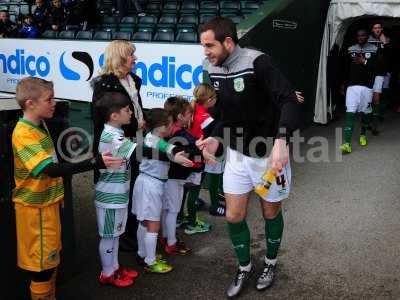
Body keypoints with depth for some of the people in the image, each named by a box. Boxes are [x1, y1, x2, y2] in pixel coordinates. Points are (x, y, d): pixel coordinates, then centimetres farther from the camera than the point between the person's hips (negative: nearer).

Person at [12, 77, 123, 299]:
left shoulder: (40, 126, 6)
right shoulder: (23, 134, -24)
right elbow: (52, 169, -34)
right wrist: (97, 163, -41)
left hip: (48, 202, 9)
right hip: (35, 207, -9)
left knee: (51, 258, 18)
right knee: (41, 263, 2)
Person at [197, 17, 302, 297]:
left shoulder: (258, 62, -23)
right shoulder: (213, 70, -2)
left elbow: (289, 101, -31)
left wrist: (281, 141, -45)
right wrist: (216, 138, -4)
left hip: (270, 154, -5)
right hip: (237, 154, 5)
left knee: (271, 213, 14)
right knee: (234, 216, 7)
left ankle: (271, 263, 40)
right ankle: (245, 267, 32)